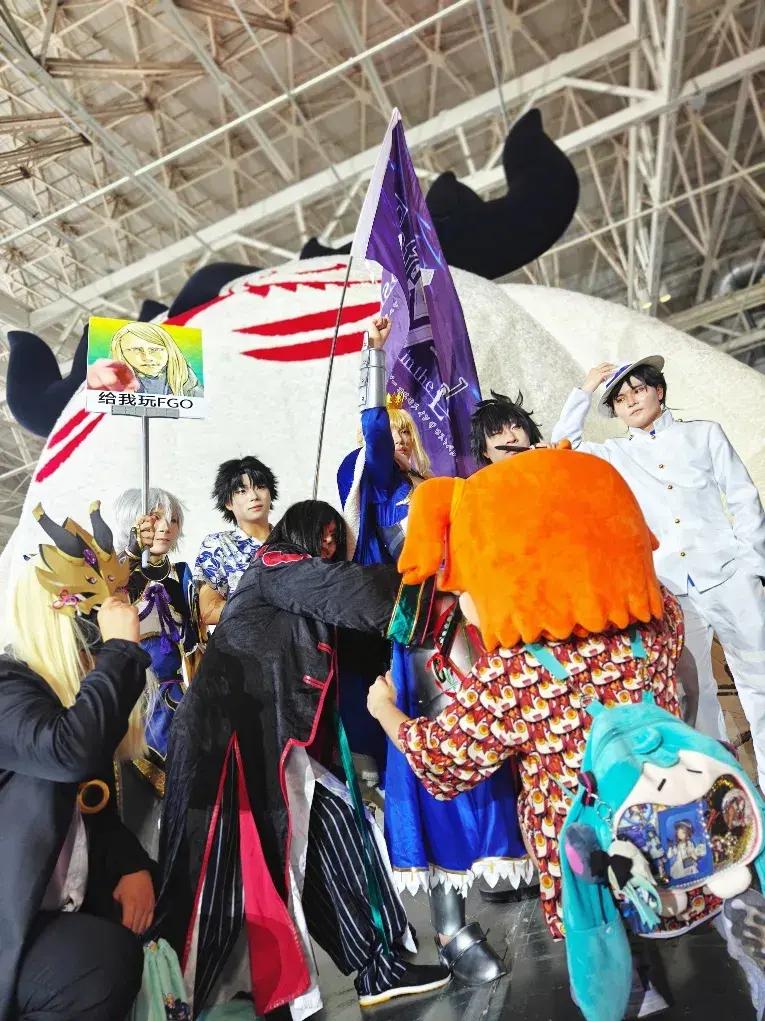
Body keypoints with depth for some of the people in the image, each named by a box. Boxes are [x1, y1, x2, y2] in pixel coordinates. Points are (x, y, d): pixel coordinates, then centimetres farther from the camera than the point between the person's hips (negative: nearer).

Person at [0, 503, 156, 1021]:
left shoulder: (78, 691, 9)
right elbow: (70, 750, -40)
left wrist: (134, 863, -5)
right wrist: (122, 648, -29)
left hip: (65, 909, 8)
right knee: (107, 962, -27)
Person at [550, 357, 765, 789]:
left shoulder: (704, 434, 8)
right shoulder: (617, 455, 10)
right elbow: (564, 445, 10)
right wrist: (585, 390, 5)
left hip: (727, 575, -1)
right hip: (670, 590, 1)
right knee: (693, 689, 8)